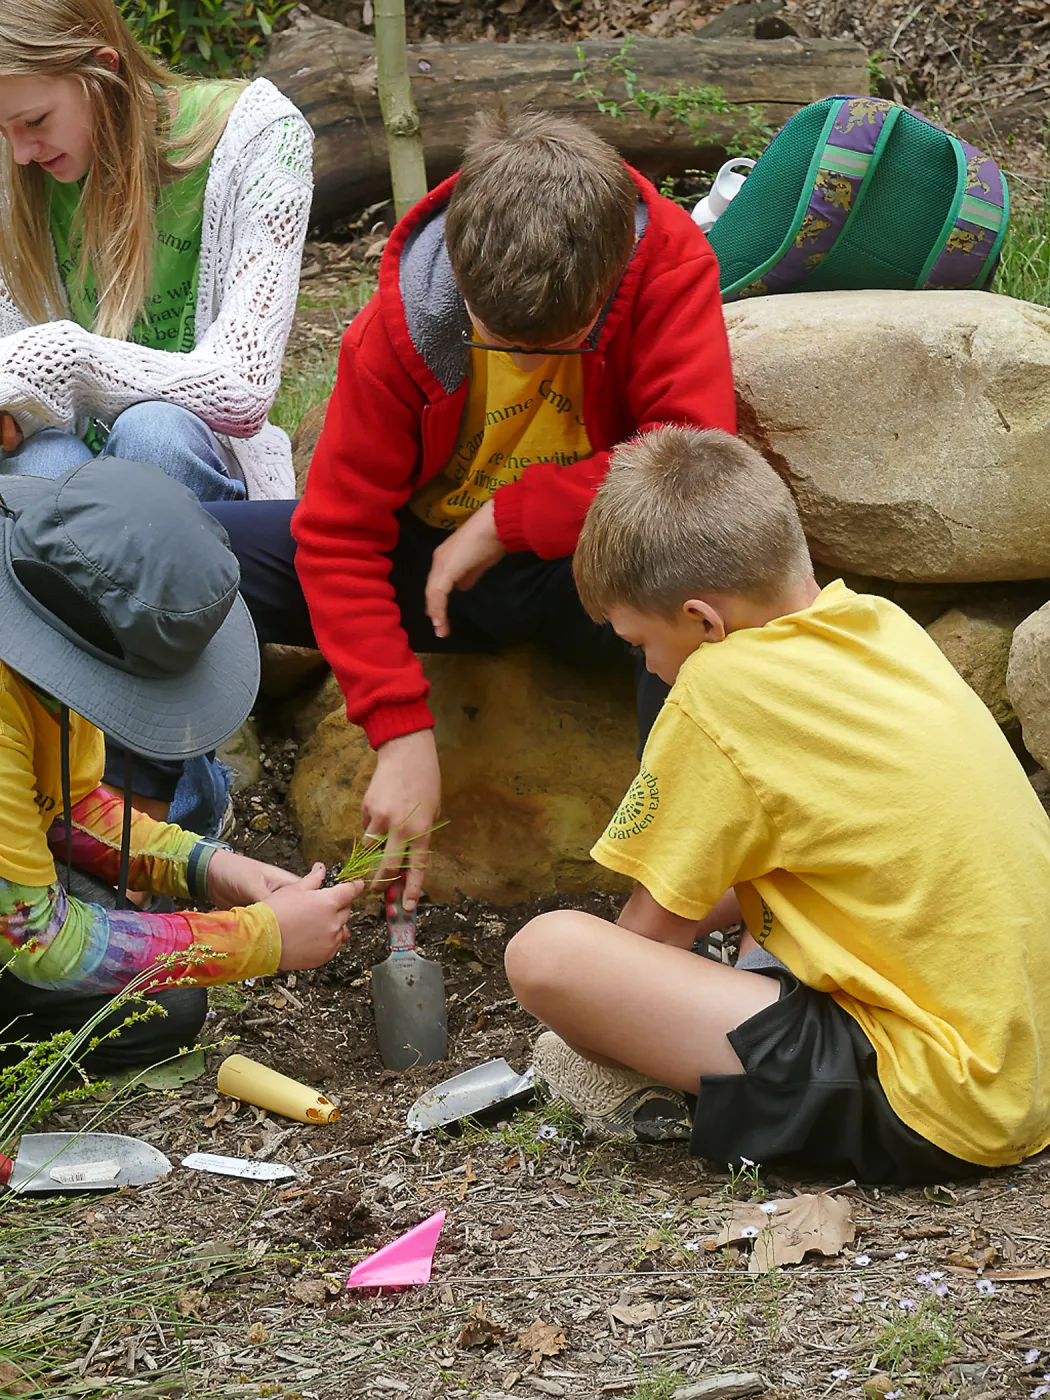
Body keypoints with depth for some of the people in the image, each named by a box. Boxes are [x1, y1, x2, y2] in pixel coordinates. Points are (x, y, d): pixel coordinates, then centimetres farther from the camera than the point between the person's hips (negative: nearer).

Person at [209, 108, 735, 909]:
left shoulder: (671, 264, -21)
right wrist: (403, 733, -24)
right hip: (434, 566, 1)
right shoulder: (403, 320, -18)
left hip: (586, 573, -1)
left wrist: (508, 518, -25)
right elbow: (338, 533, -16)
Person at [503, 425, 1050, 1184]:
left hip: (932, 1112, -10)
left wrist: (597, 998, 16)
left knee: (546, 950, -15)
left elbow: (656, 930, -2)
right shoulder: (885, 625, 9)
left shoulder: (723, 684, -14)